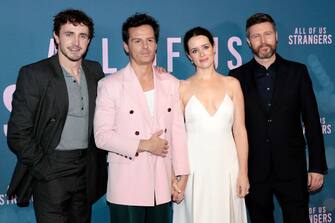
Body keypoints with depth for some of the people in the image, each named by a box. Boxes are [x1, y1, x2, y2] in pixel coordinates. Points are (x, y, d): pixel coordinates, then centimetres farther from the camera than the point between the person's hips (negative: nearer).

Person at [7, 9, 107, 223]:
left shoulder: (95, 71, 8)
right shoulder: (33, 74, -7)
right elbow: (17, 134, -9)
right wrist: (44, 169, -12)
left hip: (86, 171, 5)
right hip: (50, 172, -5)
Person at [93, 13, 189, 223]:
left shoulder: (171, 83, 5)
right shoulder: (110, 85, -5)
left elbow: (178, 131, 6)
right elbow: (102, 136, -9)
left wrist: (181, 174, 3)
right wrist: (143, 145, -13)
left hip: (162, 184, 3)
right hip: (127, 186, -3)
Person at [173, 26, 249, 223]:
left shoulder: (232, 84, 5)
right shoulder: (182, 88, 1)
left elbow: (239, 131, 4)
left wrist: (243, 173, 0)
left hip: (226, 165, 1)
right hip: (194, 167, -1)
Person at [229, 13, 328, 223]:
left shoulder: (297, 72, 2)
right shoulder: (238, 77, 1)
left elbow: (312, 121, 1)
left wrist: (317, 166, -2)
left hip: (291, 168, 0)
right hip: (254, 170, 1)